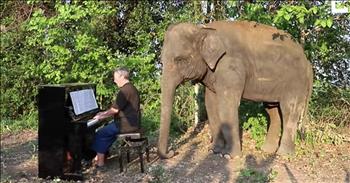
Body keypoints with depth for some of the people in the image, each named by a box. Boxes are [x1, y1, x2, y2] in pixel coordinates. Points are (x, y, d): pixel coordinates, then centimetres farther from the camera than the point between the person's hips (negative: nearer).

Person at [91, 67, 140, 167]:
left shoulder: (125, 90, -19)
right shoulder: (131, 88, 14)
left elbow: (115, 110, -19)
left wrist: (101, 116, -3)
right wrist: (104, 114, 18)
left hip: (127, 124, -10)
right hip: (131, 122, 10)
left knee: (100, 133, -3)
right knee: (106, 130, 21)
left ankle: (100, 161, 3)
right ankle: (102, 155, 23)